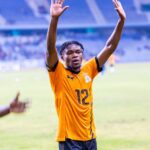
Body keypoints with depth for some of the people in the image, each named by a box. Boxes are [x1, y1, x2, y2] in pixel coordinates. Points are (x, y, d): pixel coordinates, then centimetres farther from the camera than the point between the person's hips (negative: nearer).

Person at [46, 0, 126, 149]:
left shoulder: (88, 70, 6)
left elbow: (110, 47, 6)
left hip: (90, 137, 6)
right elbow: (50, 49, -22)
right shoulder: (58, 73, -6)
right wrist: (54, 18, -34)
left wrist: (121, 20, -2)